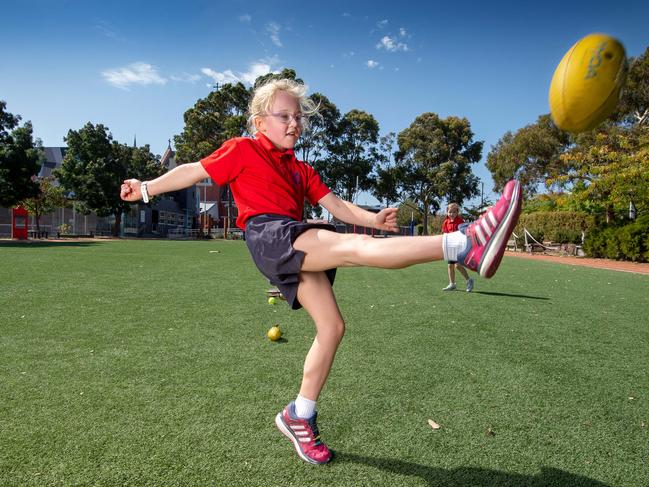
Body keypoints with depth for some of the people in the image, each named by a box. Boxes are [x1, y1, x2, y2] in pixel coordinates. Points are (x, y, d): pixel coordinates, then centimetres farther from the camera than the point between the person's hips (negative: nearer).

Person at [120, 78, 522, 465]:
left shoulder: (300, 169, 26)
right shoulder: (242, 150, 12)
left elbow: (335, 204, 16)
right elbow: (196, 171, 16)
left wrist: (372, 219, 0)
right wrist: (147, 188, 15)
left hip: (298, 246, 8)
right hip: (268, 234, -8)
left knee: (333, 326, 0)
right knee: (356, 247, -28)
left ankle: (300, 416, 15)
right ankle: (464, 245, -42)